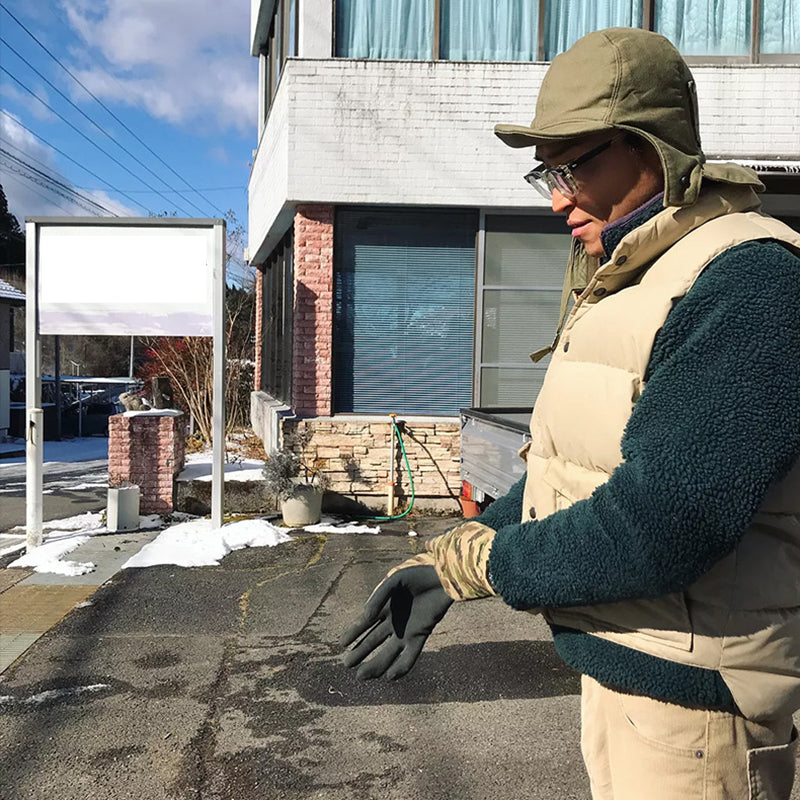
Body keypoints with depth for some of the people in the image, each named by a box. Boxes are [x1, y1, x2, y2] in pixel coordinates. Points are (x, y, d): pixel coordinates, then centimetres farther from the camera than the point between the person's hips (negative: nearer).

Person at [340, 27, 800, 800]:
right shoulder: (616, 286, 9)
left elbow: (658, 526, -29)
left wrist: (468, 561, -15)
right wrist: (443, 560, 0)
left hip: (696, 693, -8)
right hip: (616, 659, 8)